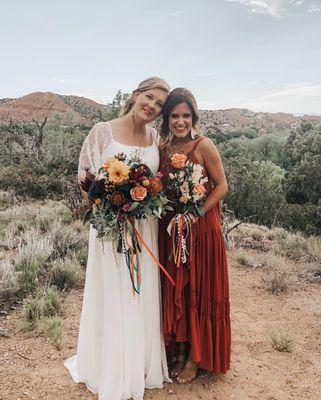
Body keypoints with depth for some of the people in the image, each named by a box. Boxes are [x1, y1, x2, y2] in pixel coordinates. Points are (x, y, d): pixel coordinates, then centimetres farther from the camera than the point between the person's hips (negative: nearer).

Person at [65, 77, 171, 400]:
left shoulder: (156, 137, 5)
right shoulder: (103, 131, -8)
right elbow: (85, 176, -3)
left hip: (145, 225, 4)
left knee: (143, 296, 13)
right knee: (113, 296, 7)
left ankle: (142, 366, 36)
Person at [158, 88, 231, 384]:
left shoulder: (204, 145, -11)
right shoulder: (163, 148, 5)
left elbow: (222, 186, -9)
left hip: (201, 227, -5)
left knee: (199, 291, 8)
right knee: (174, 291, 14)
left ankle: (196, 357, 26)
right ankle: (178, 351, 33)